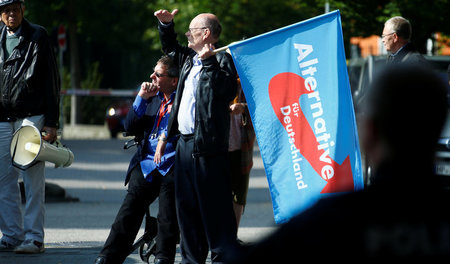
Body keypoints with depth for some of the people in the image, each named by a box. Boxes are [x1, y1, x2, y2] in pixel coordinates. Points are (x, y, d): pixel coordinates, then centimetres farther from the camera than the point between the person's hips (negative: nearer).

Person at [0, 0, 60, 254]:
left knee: (34, 181, -6)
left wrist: (51, 122, -6)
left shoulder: (38, 36, 3)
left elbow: (52, 81, 1)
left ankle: (34, 237, -4)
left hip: (32, 116, -4)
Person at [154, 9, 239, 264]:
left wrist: (209, 62, -23)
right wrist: (166, 24, 24)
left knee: (214, 207, -9)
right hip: (185, 143, 9)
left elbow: (228, 90, -24)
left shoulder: (221, 59, -8)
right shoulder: (189, 59, 17)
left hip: (207, 145, -9)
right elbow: (170, 48, 37)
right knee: (186, 206, 15)